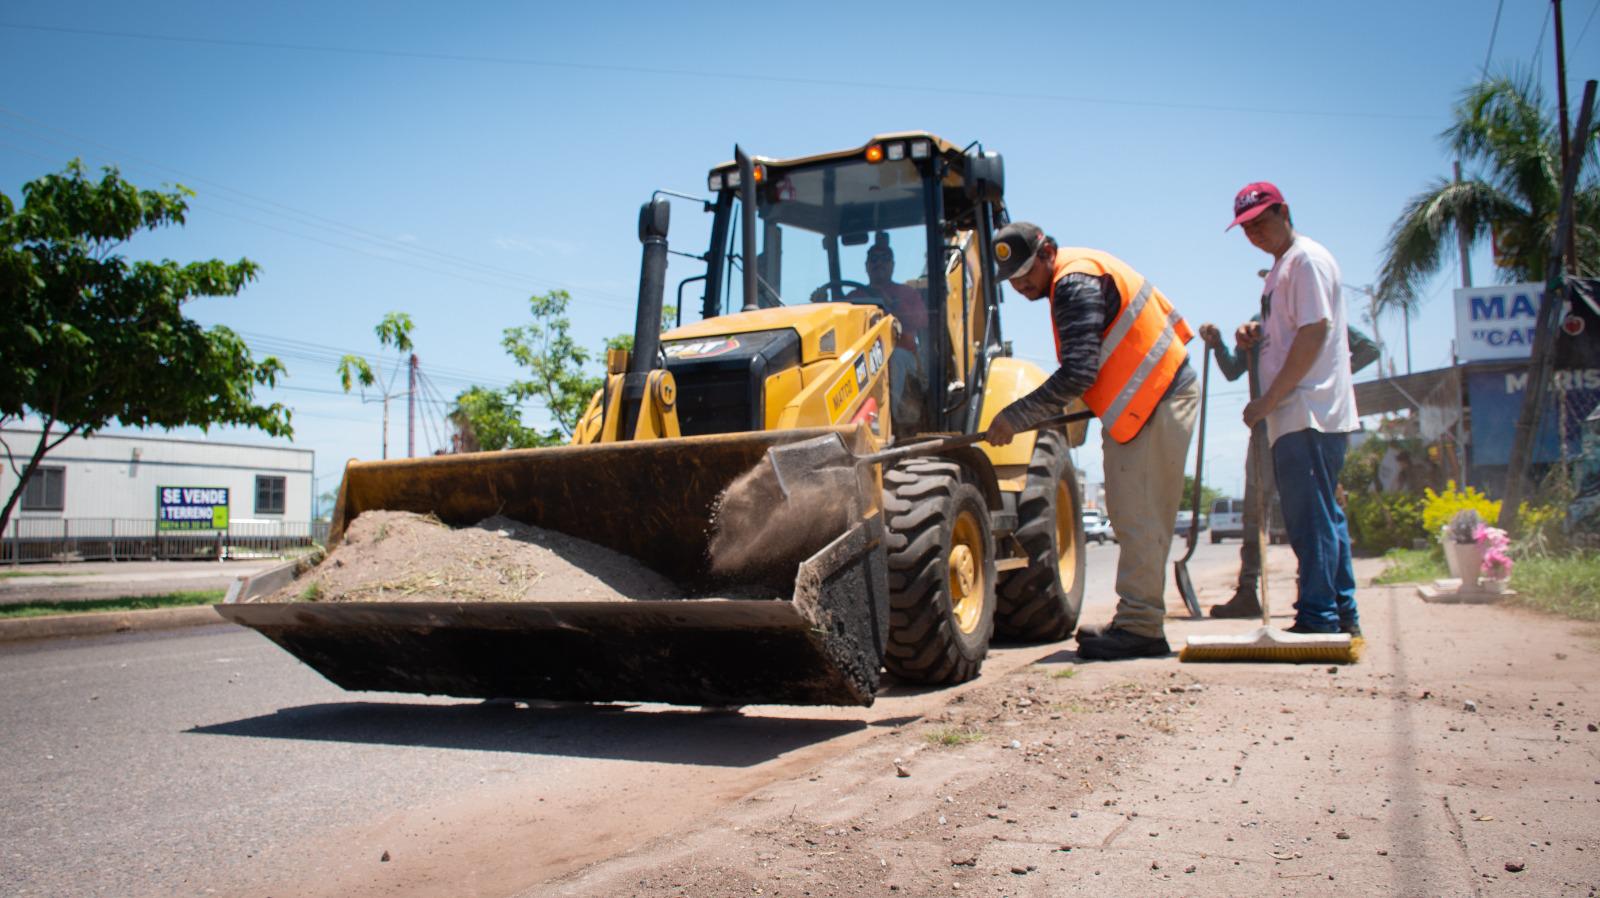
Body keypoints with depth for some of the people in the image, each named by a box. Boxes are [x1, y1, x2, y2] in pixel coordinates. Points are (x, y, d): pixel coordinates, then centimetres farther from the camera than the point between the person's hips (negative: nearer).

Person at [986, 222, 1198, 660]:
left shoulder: (1077, 284, -18)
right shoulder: (1078, 273, 13)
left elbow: (1078, 373, -26)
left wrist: (1016, 416, -24)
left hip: (1159, 402, -11)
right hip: (1144, 400, 11)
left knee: (1138, 517, -10)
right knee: (1134, 516, 11)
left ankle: (1139, 627, -7)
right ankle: (1138, 623, 17)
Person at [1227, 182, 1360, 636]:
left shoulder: (1308, 259, -9)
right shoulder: (1280, 267, 21)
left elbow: (1313, 334, -18)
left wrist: (1267, 400, -17)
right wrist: (1257, 334, 7)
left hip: (1309, 415, -10)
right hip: (1295, 416, 10)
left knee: (1311, 517, -9)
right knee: (1323, 515, 13)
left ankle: (1318, 618, -6)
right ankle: (1342, 614, 20)